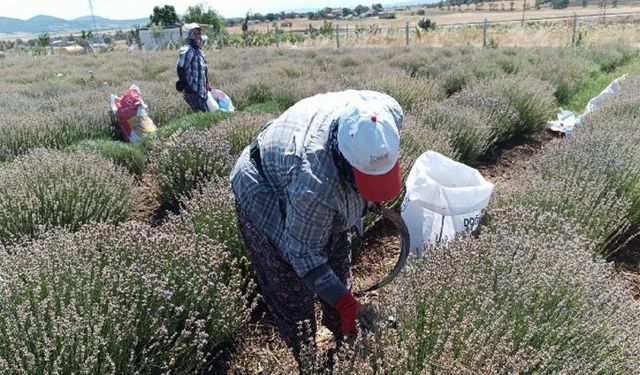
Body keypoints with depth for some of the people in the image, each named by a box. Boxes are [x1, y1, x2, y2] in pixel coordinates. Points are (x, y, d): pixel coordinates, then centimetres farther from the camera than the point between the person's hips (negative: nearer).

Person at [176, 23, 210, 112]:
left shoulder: (198, 50, 16)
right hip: (193, 91, -9)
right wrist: (185, 86, -22)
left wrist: (206, 84, 23)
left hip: (201, 90, 9)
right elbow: (180, 68, -20)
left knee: (205, 112, 12)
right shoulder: (187, 50, -13)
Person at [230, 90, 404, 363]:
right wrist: (343, 301, -27)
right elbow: (304, 253, -27)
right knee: (292, 295, -1)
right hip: (267, 199, -6)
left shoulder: (389, 112, -28)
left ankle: (344, 341, 39)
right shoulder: (315, 183, -45)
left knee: (338, 271, 16)